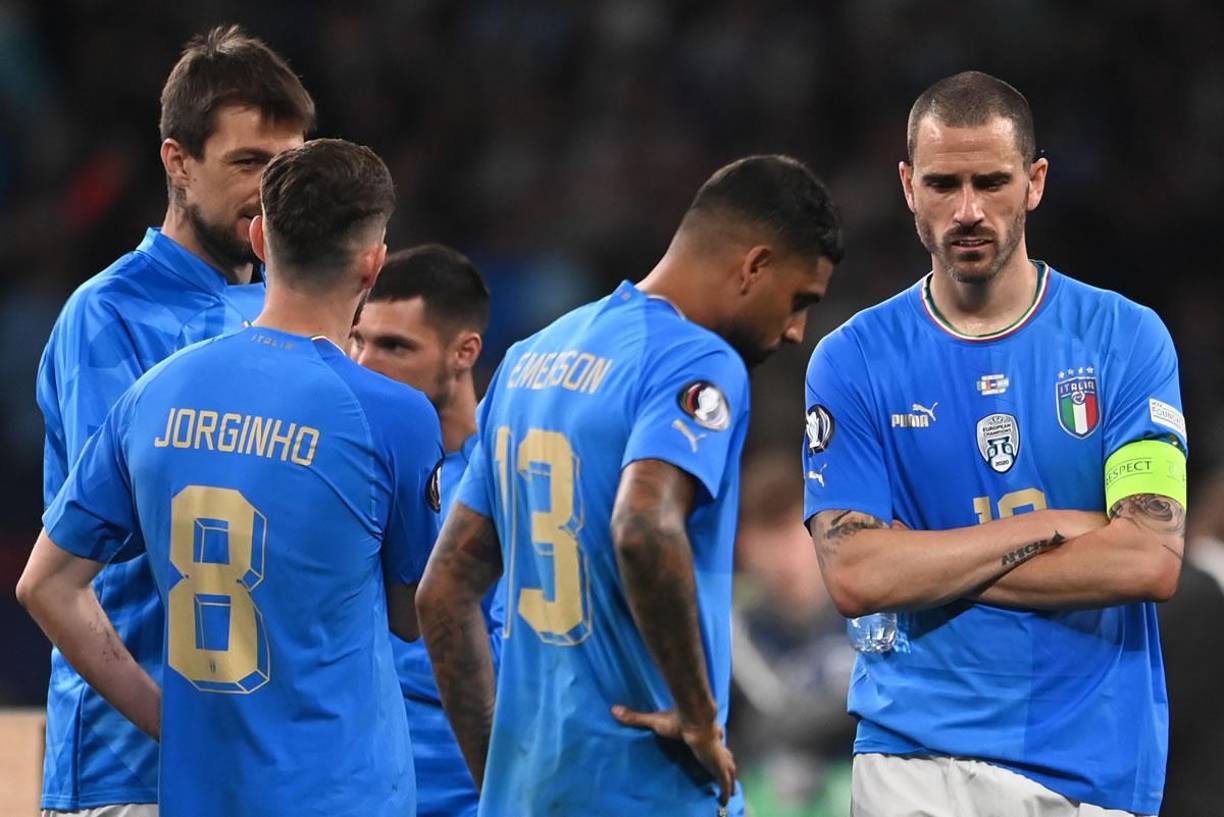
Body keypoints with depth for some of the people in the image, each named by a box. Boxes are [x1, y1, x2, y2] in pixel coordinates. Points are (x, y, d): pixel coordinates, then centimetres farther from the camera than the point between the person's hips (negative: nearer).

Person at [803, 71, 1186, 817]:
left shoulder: (1127, 339, 0)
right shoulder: (853, 361, 1)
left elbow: (1152, 561, -11)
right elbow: (854, 577, -9)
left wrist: (932, 569, -9)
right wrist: (1052, 526, -10)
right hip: (918, 754, 0)